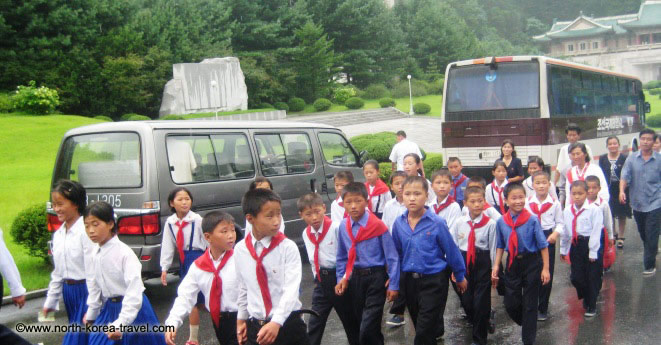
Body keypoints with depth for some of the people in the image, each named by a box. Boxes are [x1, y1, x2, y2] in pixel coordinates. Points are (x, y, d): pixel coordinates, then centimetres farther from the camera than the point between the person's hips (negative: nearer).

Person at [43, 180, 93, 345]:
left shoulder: (85, 231, -15)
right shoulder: (58, 234, 9)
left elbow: (92, 271, -17)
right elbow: (57, 272, 17)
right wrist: (50, 302, 18)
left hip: (85, 290, -8)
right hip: (68, 292, 8)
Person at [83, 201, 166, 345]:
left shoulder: (124, 252, -21)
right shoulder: (95, 253, 0)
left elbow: (134, 290, -26)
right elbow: (95, 284, 14)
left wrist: (121, 324, -31)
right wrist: (90, 314, 21)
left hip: (131, 309, -7)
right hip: (108, 309, 7)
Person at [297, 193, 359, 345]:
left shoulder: (336, 228, -18)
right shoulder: (306, 234, 2)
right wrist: (318, 278, 11)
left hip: (338, 277, -5)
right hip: (320, 281, 5)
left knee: (350, 321, 10)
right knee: (314, 324, 7)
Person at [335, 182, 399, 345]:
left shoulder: (378, 226, -15)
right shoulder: (343, 227, -2)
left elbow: (392, 256, -10)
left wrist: (393, 285, -8)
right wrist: (341, 278, 5)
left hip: (375, 278, -5)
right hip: (354, 278, 5)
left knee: (368, 329, -12)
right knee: (360, 323, 18)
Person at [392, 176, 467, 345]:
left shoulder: (437, 223, -16)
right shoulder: (399, 223, -3)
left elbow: (452, 251, -5)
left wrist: (460, 276, 4)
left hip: (433, 281, -5)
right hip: (409, 280, 5)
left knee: (425, 331, -4)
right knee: (419, 326, 19)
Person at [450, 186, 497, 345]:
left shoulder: (490, 223, -9)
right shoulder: (459, 223, -2)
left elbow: (493, 247, -4)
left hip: (483, 263, -3)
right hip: (464, 263, 3)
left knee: (481, 302, 1)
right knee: (466, 301, 11)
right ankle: (485, 320, 42)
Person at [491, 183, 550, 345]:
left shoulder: (532, 220, -13)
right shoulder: (501, 222, -3)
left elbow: (543, 245, -8)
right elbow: (500, 246, 8)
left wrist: (545, 268, -8)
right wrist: (496, 266, 4)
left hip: (531, 262, -3)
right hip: (513, 263, 3)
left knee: (530, 304, 6)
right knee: (510, 303, 7)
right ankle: (526, 324, 38)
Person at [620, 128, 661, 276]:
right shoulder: (632, 158, 1)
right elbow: (625, 176, -5)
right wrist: (622, 191, -22)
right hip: (637, 204, 3)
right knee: (643, 235, 17)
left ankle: (649, 265, 3)